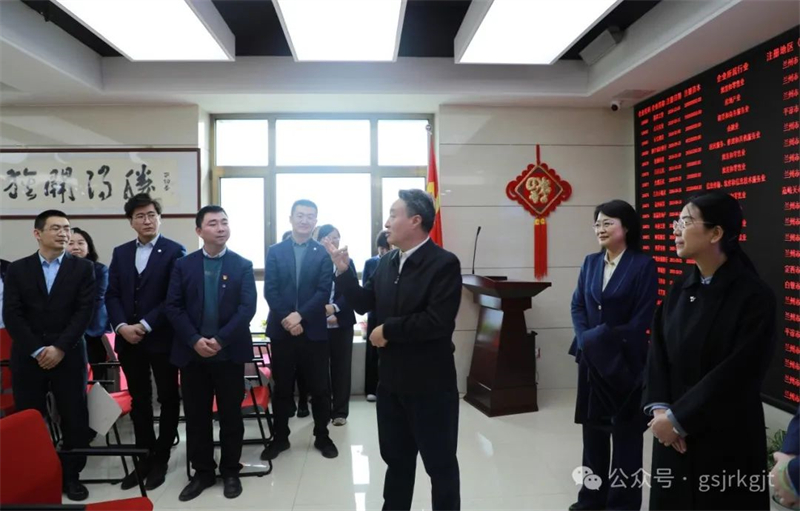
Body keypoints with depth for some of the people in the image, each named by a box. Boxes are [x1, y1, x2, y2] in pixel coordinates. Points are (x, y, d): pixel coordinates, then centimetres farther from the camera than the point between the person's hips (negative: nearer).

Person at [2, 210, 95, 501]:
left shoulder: (83, 268, 3)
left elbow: (84, 311, -5)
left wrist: (59, 348, -13)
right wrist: (37, 350, -10)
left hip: (69, 356, -1)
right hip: (27, 357, 1)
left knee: (75, 419, 3)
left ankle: (71, 476, 18)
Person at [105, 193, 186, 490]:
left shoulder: (174, 251, -6)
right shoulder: (120, 253, 10)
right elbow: (112, 295, 7)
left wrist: (145, 326, -16)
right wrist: (122, 326, -8)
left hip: (162, 338, -4)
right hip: (128, 340, 5)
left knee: (168, 399, 8)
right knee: (139, 400, 13)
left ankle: (161, 458, 22)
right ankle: (144, 457, 26)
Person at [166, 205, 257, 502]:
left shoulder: (242, 265, 1)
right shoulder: (183, 265, 5)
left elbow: (247, 307, -8)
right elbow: (173, 307, -1)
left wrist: (220, 339, -17)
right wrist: (195, 340, -14)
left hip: (230, 353, -1)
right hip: (192, 353, 2)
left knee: (231, 415, 8)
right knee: (196, 416, 10)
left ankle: (230, 472, 24)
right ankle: (203, 472, 26)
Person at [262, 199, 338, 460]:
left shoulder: (323, 253, 2)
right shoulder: (275, 251, 6)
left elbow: (324, 291, -7)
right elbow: (270, 290, -2)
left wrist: (300, 315, -17)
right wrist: (286, 319, -13)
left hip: (313, 330, -1)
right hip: (281, 329, 1)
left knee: (319, 388, 7)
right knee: (282, 388, 11)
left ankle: (322, 437, 23)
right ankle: (280, 437, 25)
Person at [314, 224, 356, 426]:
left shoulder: (347, 262, 5)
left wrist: (335, 308, -19)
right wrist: (323, 313, -13)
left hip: (342, 323, 1)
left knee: (341, 368, 6)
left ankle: (340, 411, 16)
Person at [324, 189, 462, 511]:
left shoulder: (444, 264, -17)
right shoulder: (386, 263, 6)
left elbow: (437, 322, -26)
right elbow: (364, 304, 9)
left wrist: (388, 330, -17)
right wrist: (343, 269, -2)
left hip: (430, 383, -7)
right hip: (391, 380, 7)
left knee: (440, 462, 11)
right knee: (396, 458, 22)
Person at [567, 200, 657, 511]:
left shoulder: (643, 265, -8)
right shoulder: (591, 263, 8)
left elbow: (642, 319, -12)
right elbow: (577, 305, 5)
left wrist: (606, 340, -14)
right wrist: (586, 340, -9)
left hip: (625, 360, -5)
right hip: (591, 358, 5)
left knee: (625, 431, 8)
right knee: (593, 427, 14)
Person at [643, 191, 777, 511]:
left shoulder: (754, 296, -14)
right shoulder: (680, 288, 4)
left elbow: (738, 373, -18)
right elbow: (658, 351, 2)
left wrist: (678, 418, -16)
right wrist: (659, 408, -11)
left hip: (727, 439, -5)